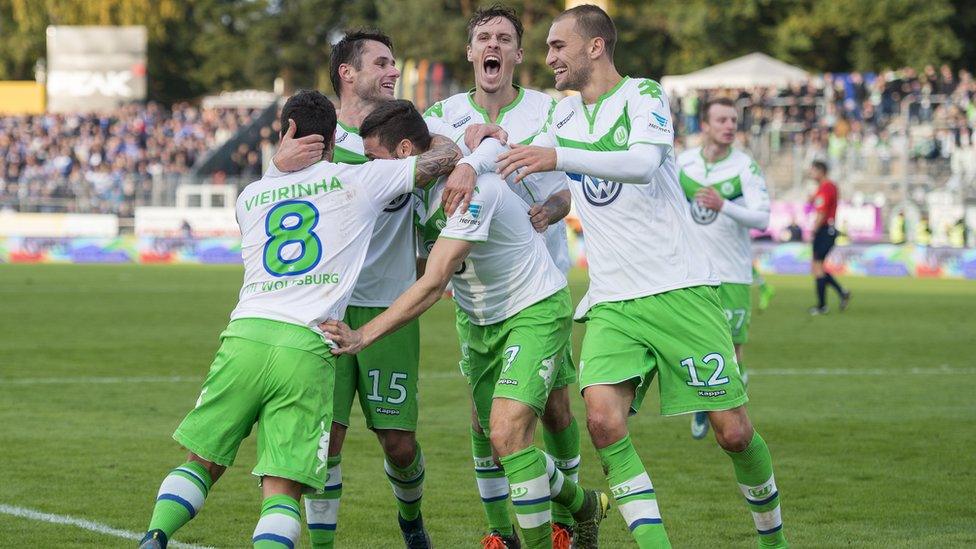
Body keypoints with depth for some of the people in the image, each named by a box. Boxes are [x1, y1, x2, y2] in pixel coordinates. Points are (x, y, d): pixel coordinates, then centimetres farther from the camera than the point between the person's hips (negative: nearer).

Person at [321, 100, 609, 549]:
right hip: (484, 323, 9)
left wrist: (363, 336, -40)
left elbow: (433, 285, -35)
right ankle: (584, 505, 33)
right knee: (499, 443, 8)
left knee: (507, 433, -23)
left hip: (536, 312, -9)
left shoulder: (471, 188, -29)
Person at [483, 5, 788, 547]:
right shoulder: (564, 114, 14)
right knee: (603, 420, -20)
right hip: (611, 302, 5)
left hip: (679, 291, -5)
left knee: (733, 432, -2)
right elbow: (515, 155, 27)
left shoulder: (642, 95, -5)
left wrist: (558, 157, -34)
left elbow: (644, 162, -24)